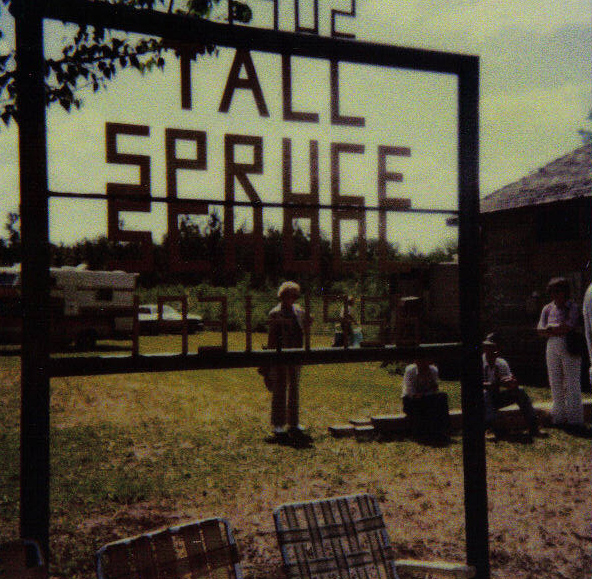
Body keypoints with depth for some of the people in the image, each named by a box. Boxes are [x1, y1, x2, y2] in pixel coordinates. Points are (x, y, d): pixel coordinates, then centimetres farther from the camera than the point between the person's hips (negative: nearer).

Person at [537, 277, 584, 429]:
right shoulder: (547, 308, 13)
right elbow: (540, 330, 4)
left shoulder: (573, 307, -1)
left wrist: (550, 328, -5)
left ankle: (575, 419, 2)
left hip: (570, 348, -5)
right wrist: (559, 330, -10)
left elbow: (569, 326, -15)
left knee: (572, 384, -3)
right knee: (555, 384, 6)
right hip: (552, 348, 5)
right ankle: (559, 417, 13)